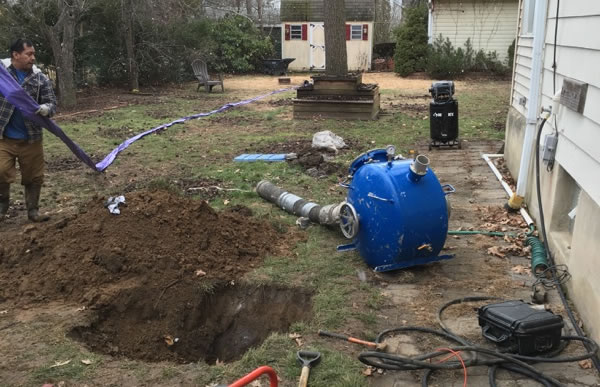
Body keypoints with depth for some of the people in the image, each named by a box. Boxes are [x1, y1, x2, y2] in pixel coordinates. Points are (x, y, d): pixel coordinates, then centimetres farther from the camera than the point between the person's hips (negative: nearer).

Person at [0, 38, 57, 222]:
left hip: (31, 139, 1)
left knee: (34, 177, 8)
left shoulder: (41, 79, 1)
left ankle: (33, 211, 24)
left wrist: (46, 108, -26)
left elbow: (52, 103, -1)